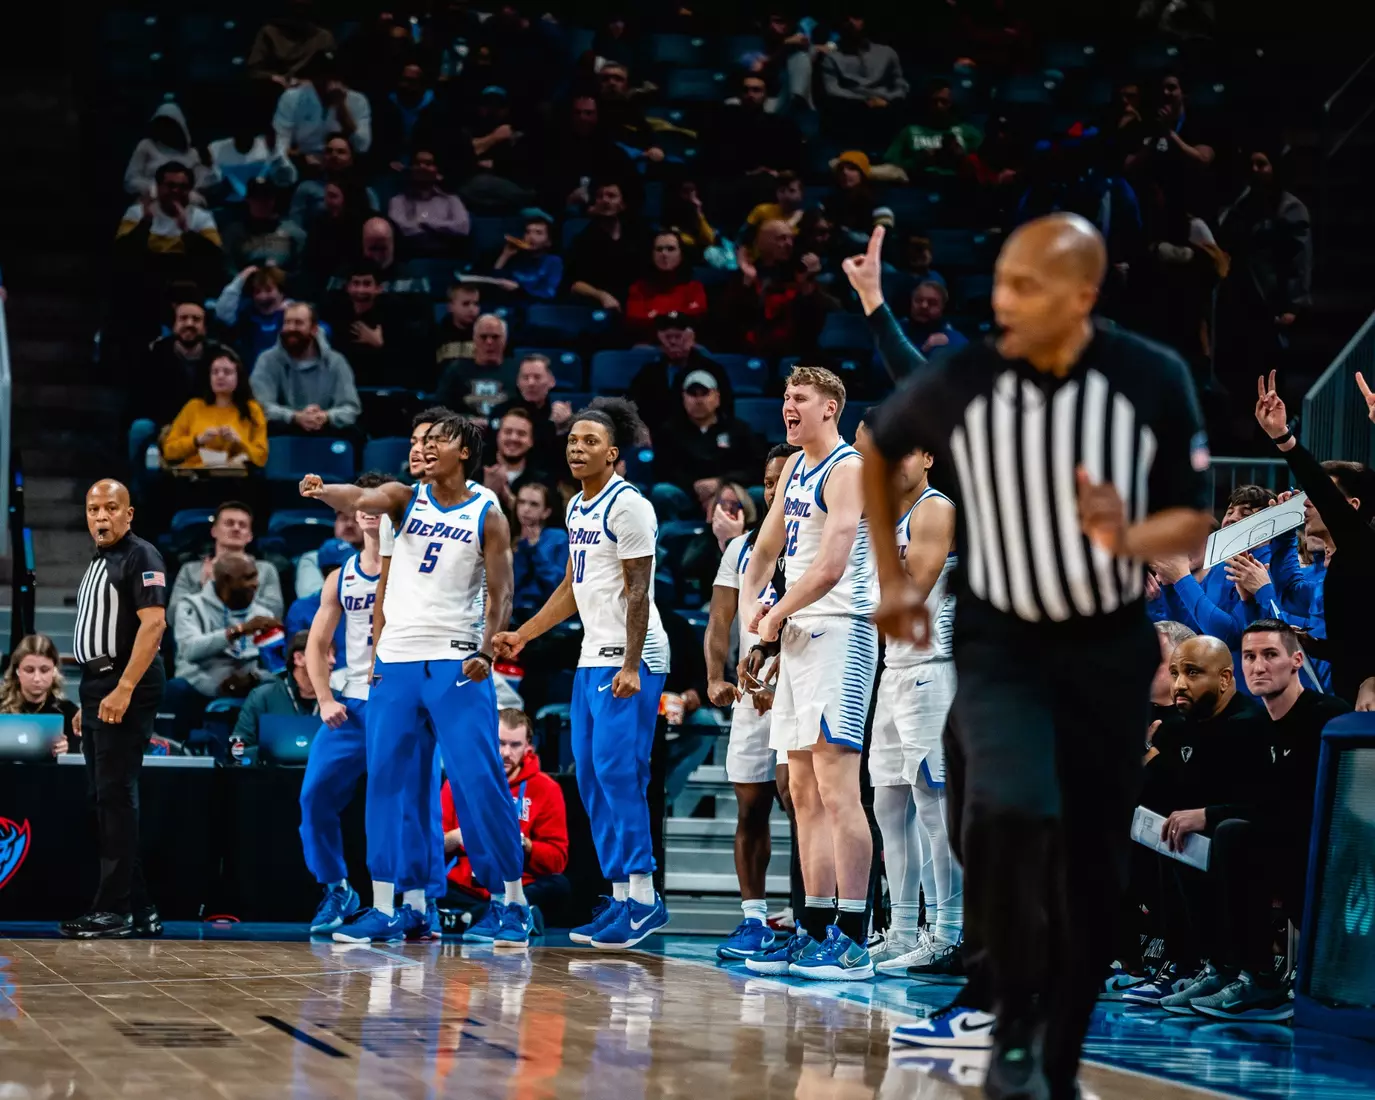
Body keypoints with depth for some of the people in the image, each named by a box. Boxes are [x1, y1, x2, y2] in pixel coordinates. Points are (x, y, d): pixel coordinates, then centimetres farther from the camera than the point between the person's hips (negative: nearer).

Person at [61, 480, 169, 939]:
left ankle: (114, 910, -8)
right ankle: (139, 909, 13)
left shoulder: (140, 557, -9)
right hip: (96, 687, 10)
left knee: (115, 796, -10)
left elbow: (153, 623, -19)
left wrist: (123, 690, -24)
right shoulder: (97, 563, 20)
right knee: (104, 799, 9)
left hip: (125, 690, -10)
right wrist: (88, 701, 18)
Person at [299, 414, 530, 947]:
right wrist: (322, 491, -36)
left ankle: (512, 901, 0)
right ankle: (387, 906, 10)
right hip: (396, 660, 3)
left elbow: (499, 592, -1)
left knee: (479, 779, -8)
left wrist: (486, 651, -16)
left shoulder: (487, 515, 2)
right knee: (388, 780, 4)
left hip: (456, 662, -3)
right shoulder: (405, 499, 7)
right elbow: (360, 499, -14)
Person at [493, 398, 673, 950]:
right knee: (592, 779, 7)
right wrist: (523, 635, 25)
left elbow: (638, 592, -16)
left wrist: (630, 667, -22)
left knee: (618, 773, -13)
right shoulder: (577, 508, 16)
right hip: (591, 658, 10)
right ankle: (621, 898, 11)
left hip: (628, 661, -10)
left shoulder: (628, 506, -12)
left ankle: (643, 897, -9)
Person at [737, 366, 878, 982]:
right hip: (799, 633, 10)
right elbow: (767, 548, 27)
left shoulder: (848, 469, -11)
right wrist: (750, 601, 8)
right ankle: (815, 931, 14)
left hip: (840, 630, -10)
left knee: (837, 790, -14)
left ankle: (852, 942, -15)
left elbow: (831, 568, -20)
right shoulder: (795, 468, 18)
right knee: (804, 792, 10)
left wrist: (778, 614, -7)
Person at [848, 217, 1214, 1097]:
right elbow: (880, 450, 10)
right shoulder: (960, 381, -12)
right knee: (1010, 816, -27)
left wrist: (1129, 539, -27)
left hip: (1109, 649, 1)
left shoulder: (1153, 381, -14)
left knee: (1095, 868, 6)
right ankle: (1016, 1026, -5)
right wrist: (892, 577, 12)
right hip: (1001, 644, -1)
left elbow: (1195, 521, -5)